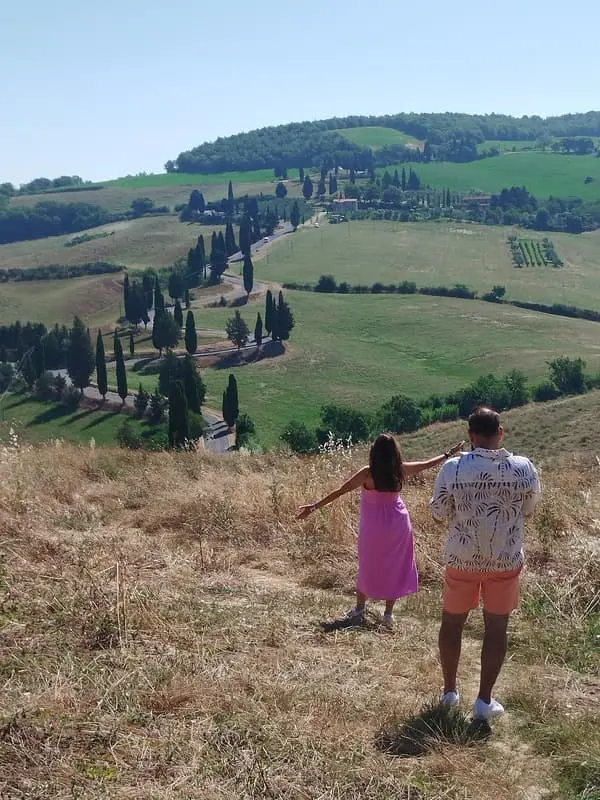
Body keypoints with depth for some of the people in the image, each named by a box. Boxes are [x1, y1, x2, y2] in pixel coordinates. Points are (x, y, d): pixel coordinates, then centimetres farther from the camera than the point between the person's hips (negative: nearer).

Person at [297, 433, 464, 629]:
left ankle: (359, 610, 24)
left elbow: (340, 491, -18)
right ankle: (388, 614, 18)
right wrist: (449, 454, 23)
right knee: (394, 568, 13)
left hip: (374, 528, -2)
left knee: (368, 568, 14)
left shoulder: (368, 473, -17)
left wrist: (315, 506, -15)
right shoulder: (400, 469, -8)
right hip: (398, 525, 2)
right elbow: (427, 464, 7)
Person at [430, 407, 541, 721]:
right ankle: (484, 701, 16)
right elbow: (528, 509, 4)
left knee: (452, 623, 17)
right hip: (506, 560, 0)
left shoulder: (453, 468, -16)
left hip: (462, 559, 0)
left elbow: (439, 514, -5)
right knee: (496, 627, 11)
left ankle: (449, 691, 29)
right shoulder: (524, 468, -12)